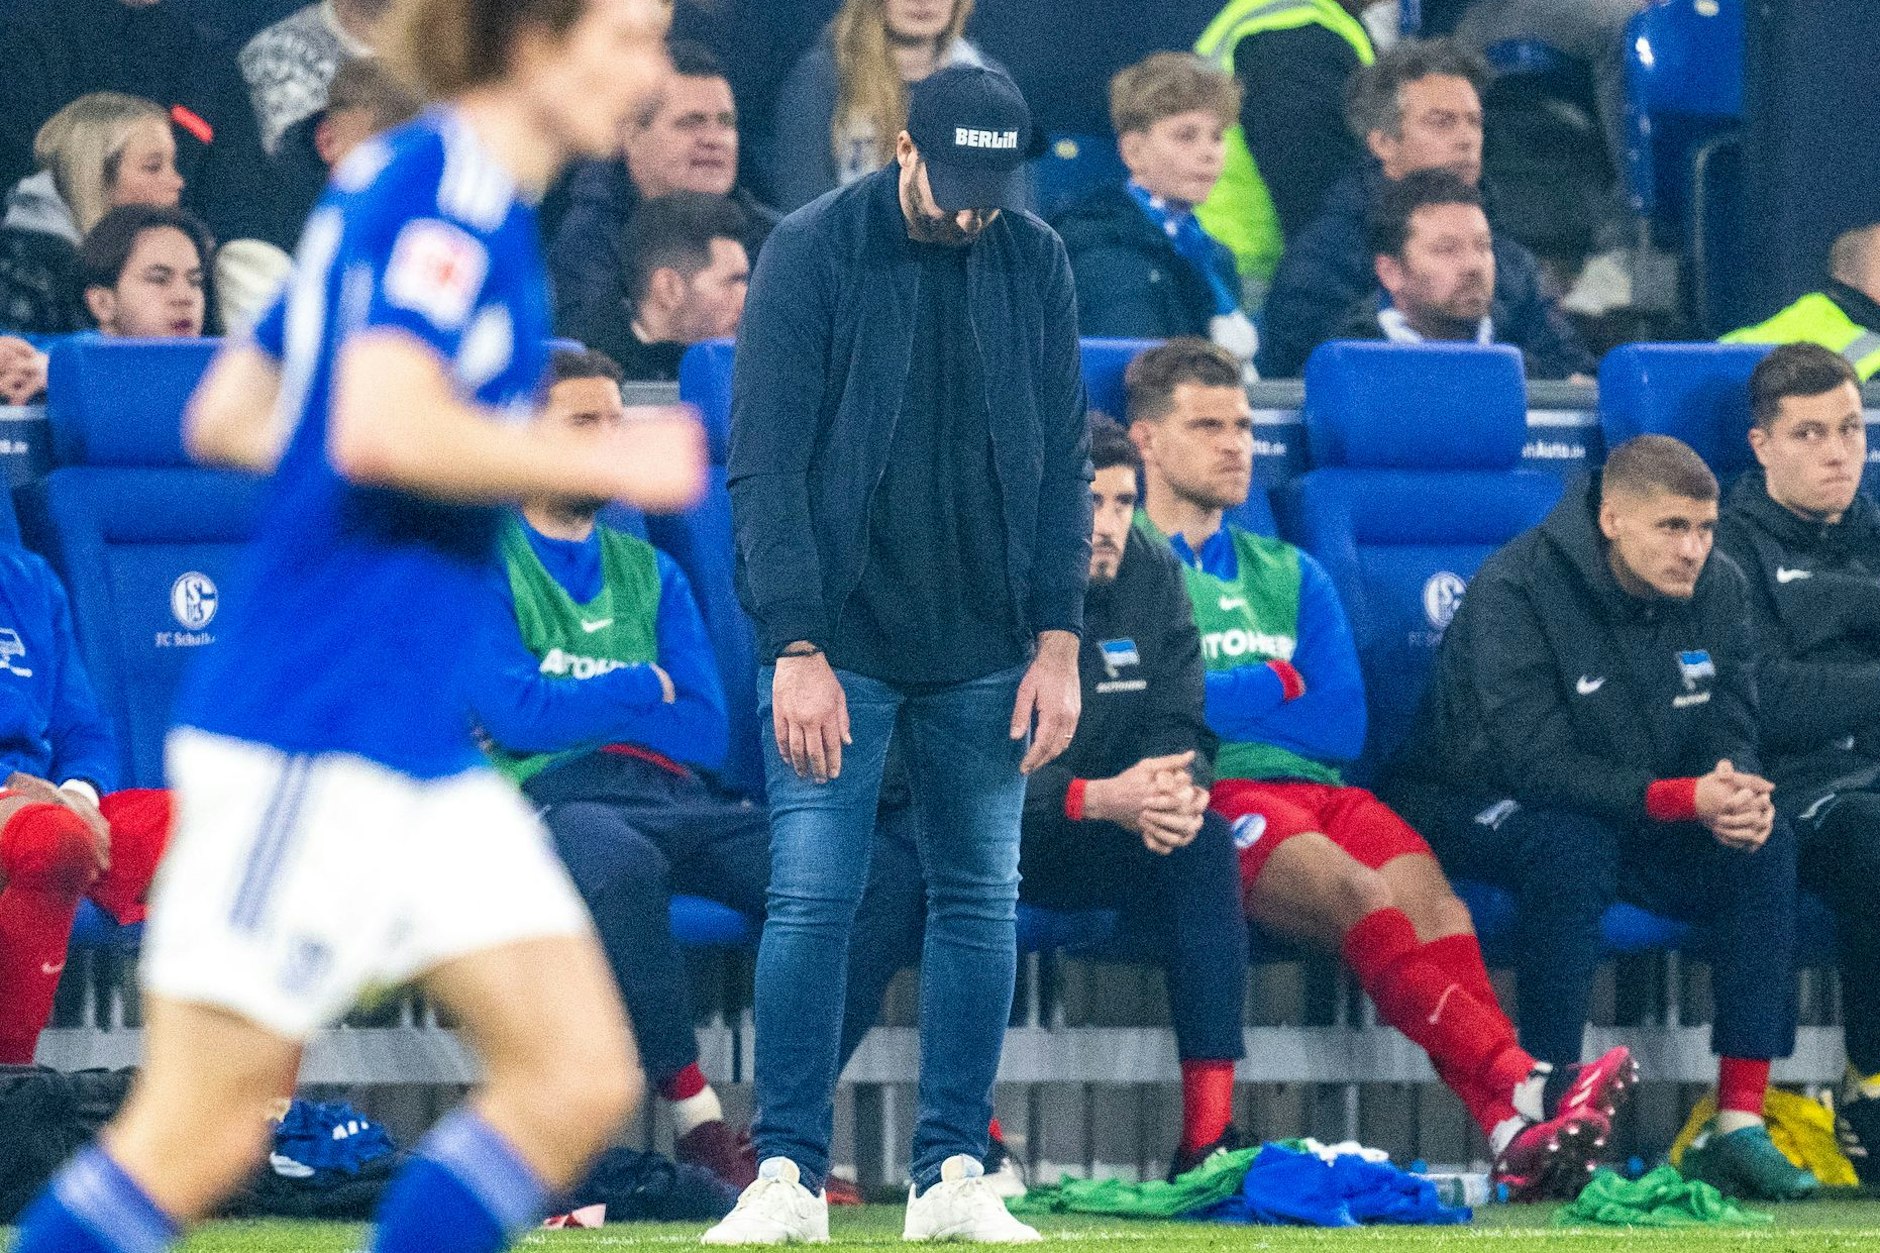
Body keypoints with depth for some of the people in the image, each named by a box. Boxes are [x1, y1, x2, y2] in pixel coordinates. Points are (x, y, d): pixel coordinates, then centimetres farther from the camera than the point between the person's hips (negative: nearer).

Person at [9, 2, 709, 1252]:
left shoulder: (393, 186, 16)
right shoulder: (447, 187, -13)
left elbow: (225, 418, 20)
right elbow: (382, 426, -27)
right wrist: (606, 464, -15)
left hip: (422, 745, 10)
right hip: (314, 733, -10)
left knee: (581, 1079, 2)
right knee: (201, 1130, -5)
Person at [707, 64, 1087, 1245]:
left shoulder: (1037, 262, 4)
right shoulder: (812, 252, -7)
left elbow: (1064, 459, 7)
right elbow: (766, 462, -10)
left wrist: (1057, 641, 0)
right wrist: (796, 649, -16)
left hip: (985, 652, 3)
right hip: (840, 646, -3)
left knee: (981, 903, 4)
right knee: (812, 896, -9)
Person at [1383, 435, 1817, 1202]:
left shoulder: (1718, 589, -4)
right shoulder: (1514, 591, -24)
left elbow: (1731, 730, -2)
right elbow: (1538, 762, -31)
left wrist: (1737, 793, -28)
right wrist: (1685, 798, -40)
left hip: (1633, 814, 6)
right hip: (1473, 806, -6)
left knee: (1766, 847, -18)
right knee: (1573, 846, -38)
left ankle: (1739, 1126, -19)